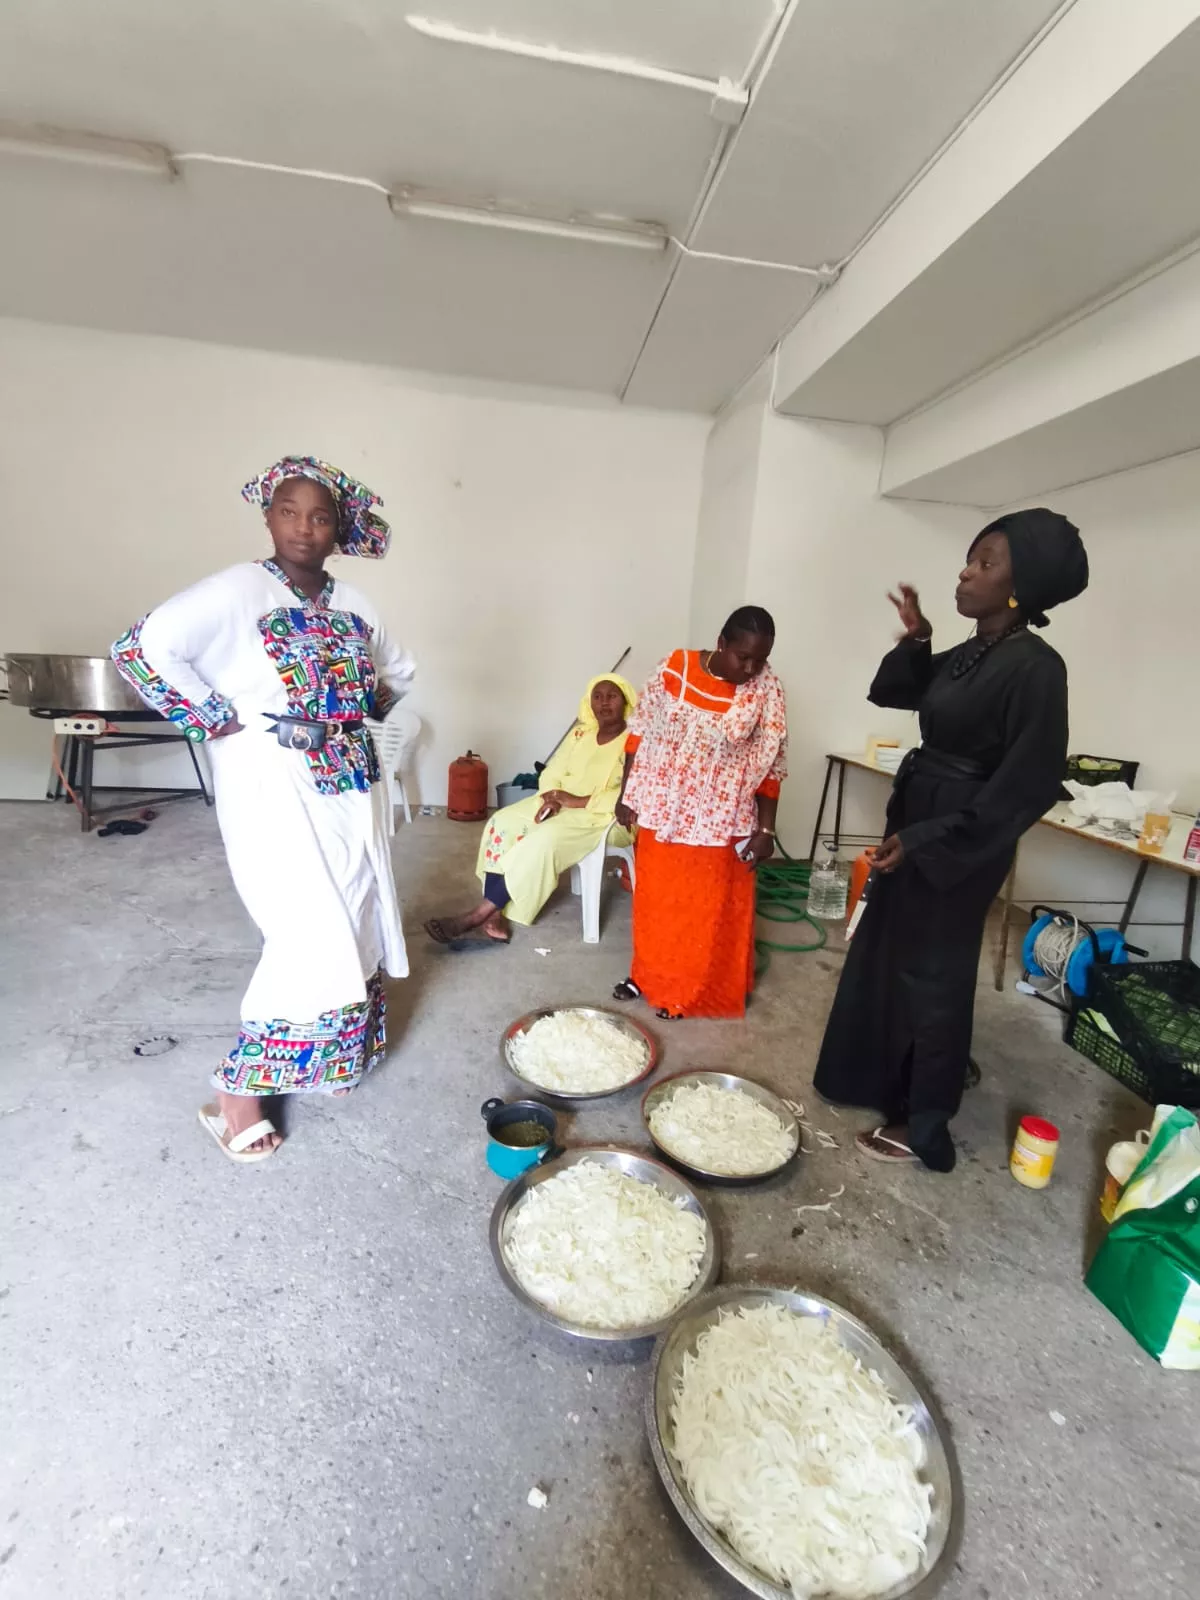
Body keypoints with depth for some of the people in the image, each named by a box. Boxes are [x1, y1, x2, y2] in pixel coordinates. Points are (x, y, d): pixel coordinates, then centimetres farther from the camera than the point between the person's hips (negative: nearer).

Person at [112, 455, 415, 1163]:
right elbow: (142, 649, -17)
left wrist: (367, 706, 8)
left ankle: (339, 1045, 36)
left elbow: (399, 667, 25)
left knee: (358, 920, 12)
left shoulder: (353, 603, 10)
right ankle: (239, 1089, 12)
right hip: (276, 787, -6)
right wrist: (231, 720, -17)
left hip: (353, 786, 7)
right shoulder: (237, 590, -9)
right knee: (312, 936, -8)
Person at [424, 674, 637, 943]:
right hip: (560, 805, 7)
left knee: (542, 841, -32)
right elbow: (551, 773, 10)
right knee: (502, 823, -17)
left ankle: (478, 915, -23)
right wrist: (551, 799, -13)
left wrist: (579, 801, -24)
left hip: (605, 816, -7)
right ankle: (495, 916, -24)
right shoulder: (580, 733, 12)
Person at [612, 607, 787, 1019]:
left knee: (708, 909, 10)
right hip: (661, 812, 2)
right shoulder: (674, 668, -8)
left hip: (719, 823, -1)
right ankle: (648, 973, 37)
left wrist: (766, 830, -7)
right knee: (655, 898, 16)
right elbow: (640, 733, 0)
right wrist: (627, 794, 1)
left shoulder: (767, 691, -10)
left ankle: (685, 990, 30)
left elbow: (770, 766, -5)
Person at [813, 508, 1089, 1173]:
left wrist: (926, 841, -21)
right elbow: (891, 692, 20)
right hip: (916, 825, 9)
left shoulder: (1033, 667, -18)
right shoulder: (968, 655, 7)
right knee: (884, 956, 20)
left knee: (931, 974, 4)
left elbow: (1027, 787, -21)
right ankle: (883, 1081, 42)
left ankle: (922, 1126, 26)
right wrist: (914, 638, 2)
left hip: (959, 848, -9)